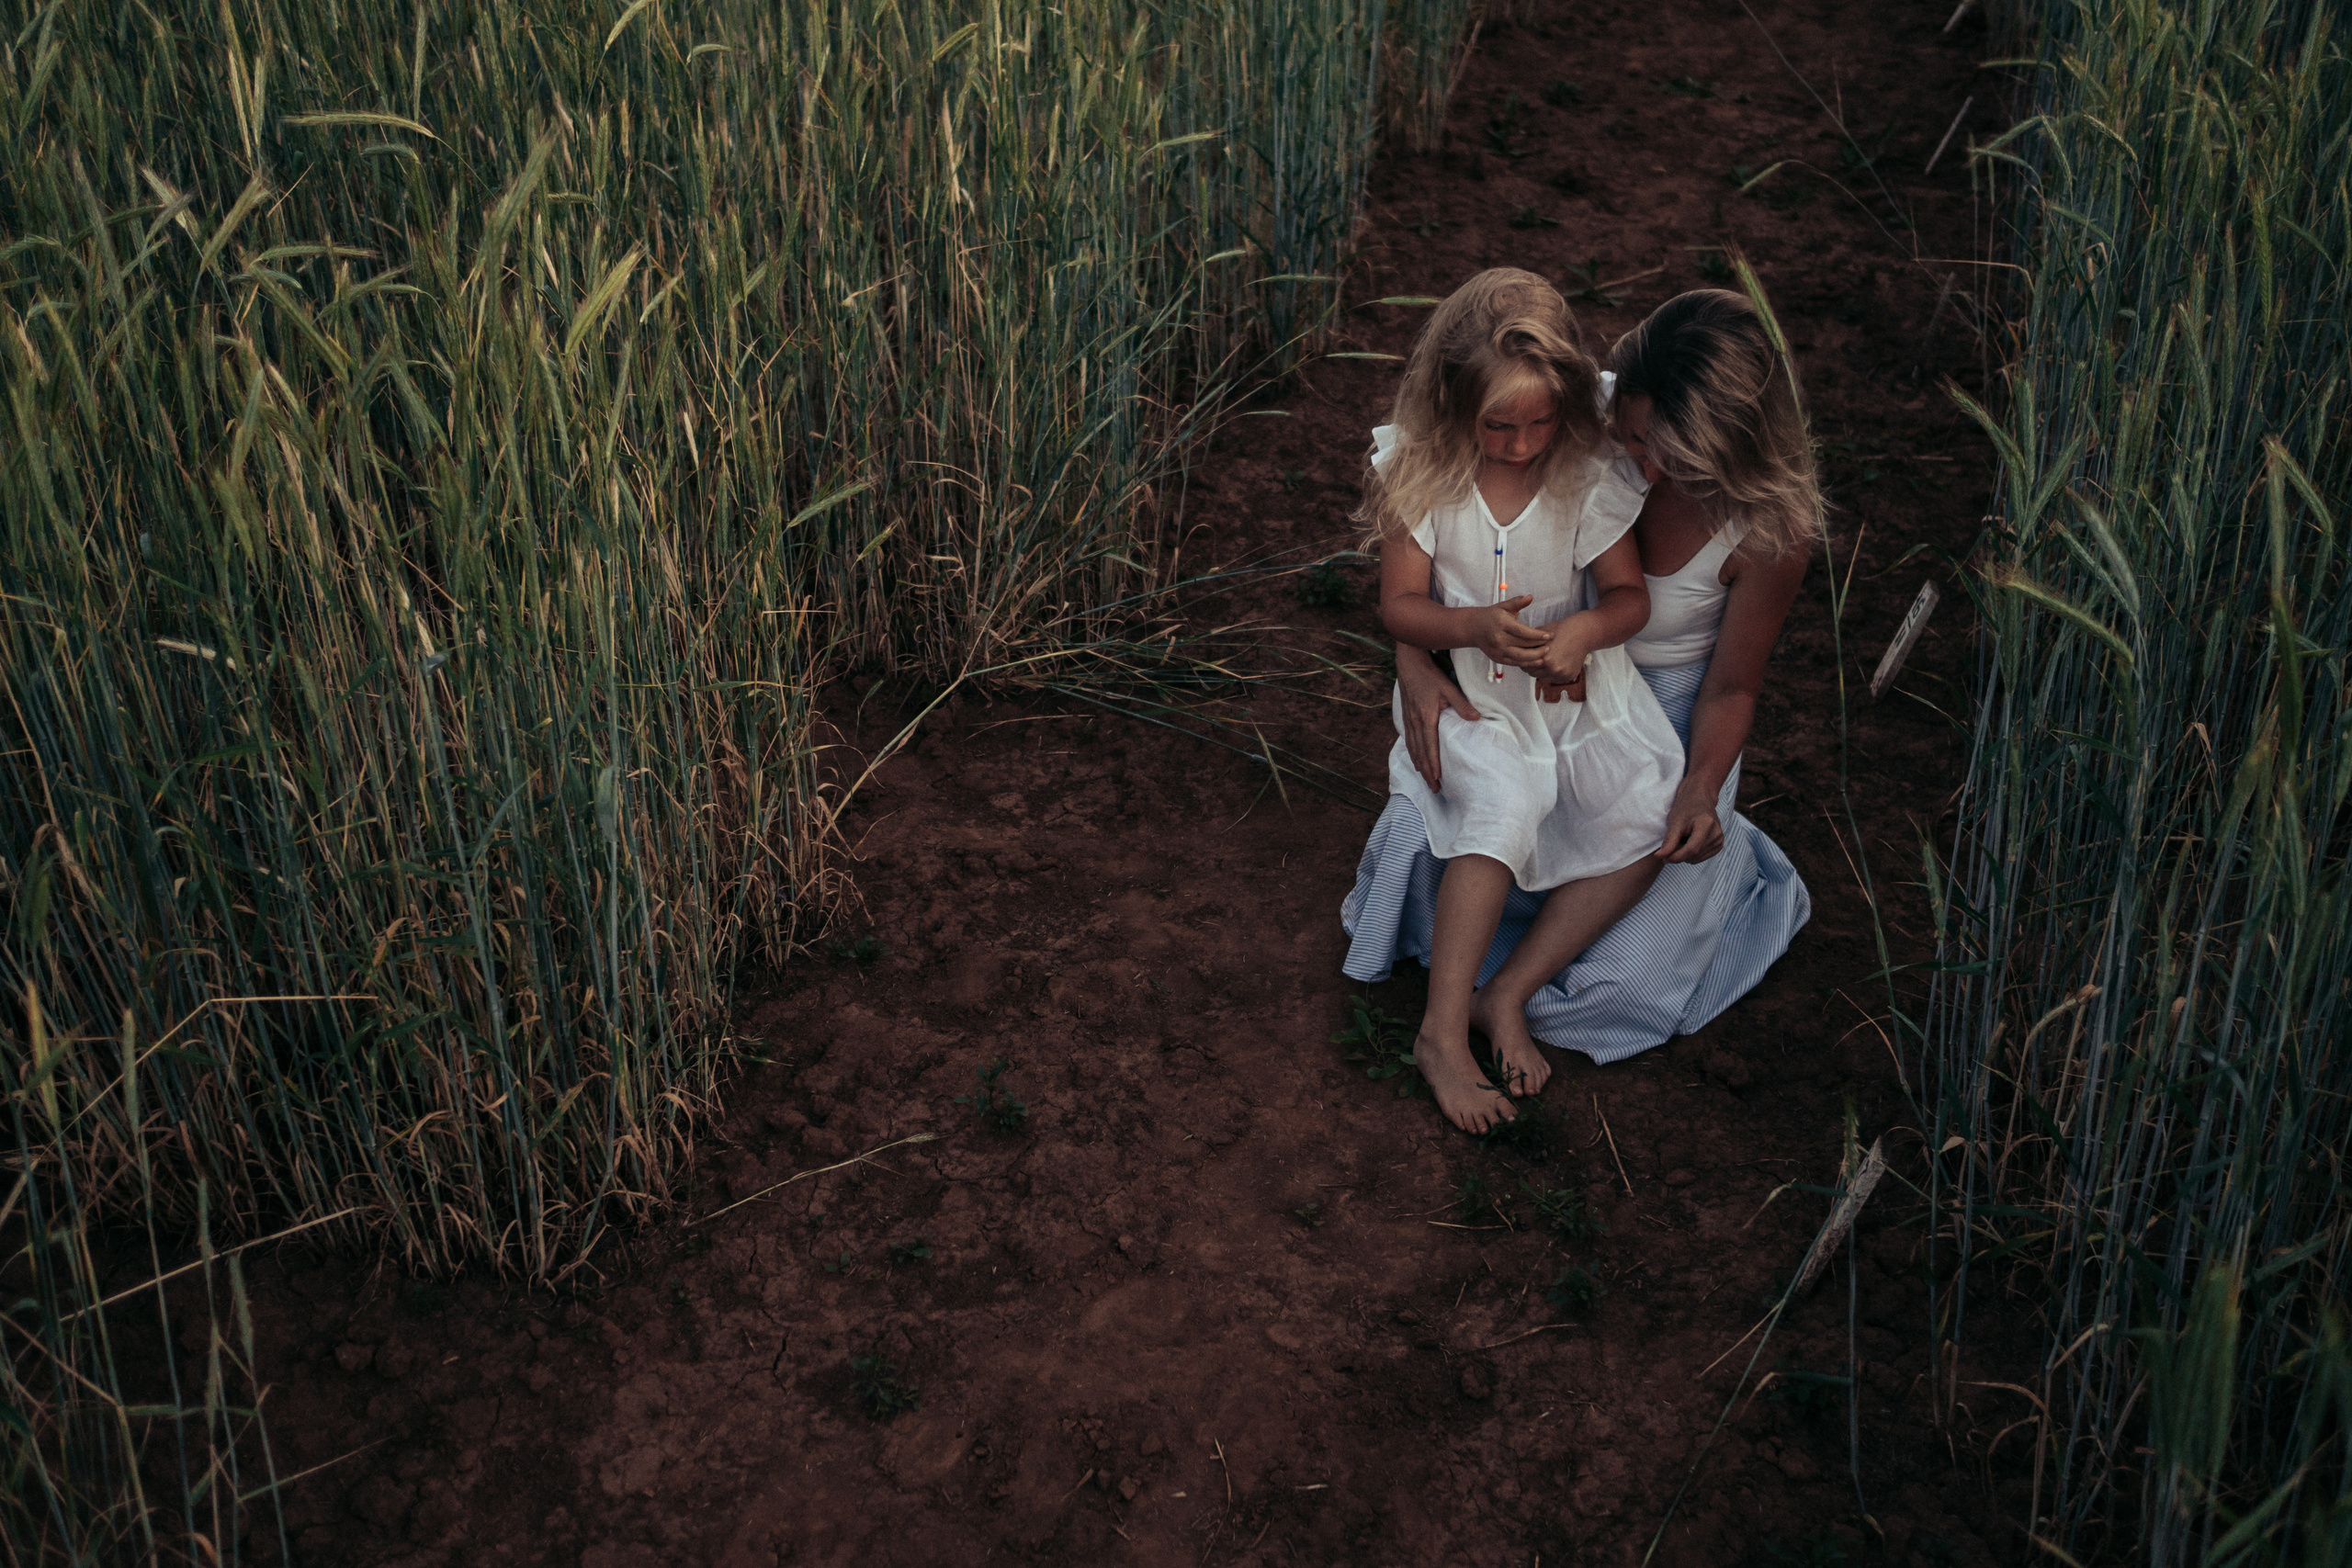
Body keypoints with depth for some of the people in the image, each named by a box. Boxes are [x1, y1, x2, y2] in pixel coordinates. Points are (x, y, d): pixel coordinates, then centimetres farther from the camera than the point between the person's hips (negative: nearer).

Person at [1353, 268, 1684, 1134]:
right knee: (1507, 800, -31)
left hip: (1571, 688, 3)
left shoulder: (1588, 477, -9)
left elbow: (1629, 593, -1)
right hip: (1465, 691, -3)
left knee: (1648, 819, -18)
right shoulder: (1424, 475, -11)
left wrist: (1587, 629, -25)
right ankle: (1444, 1030, -22)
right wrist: (1475, 627, -28)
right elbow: (1398, 606, -7)